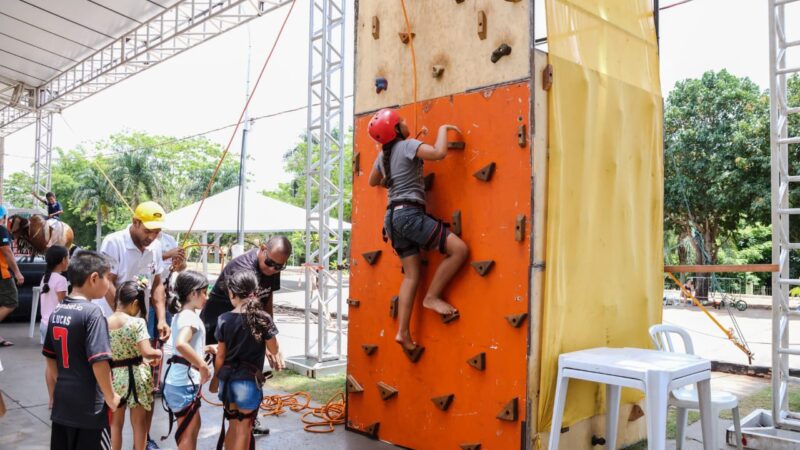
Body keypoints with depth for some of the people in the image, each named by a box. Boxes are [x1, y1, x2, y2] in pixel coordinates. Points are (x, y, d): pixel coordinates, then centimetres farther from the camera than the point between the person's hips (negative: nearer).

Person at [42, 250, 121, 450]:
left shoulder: (56, 312, 4)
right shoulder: (92, 312, -19)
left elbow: (50, 357, 13)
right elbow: (98, 361, -23)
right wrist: (110, 396, -11)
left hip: (62, 403, 7)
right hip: (89, 406, -7)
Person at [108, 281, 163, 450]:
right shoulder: (137, 322, -17)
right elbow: (147, 352, -24)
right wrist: (158, 353, -4)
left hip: (114, 376, 3)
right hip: (135, 375, -3)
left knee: (116, 423, 17)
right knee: (138, 423, 12)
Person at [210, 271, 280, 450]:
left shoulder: (224, 319, -5)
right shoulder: (263, 318, -11)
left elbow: (220, 356, 1)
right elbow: (273, 350, -1)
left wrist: (216, 378, 16)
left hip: (227, 380, 3)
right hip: (249, 381, -3)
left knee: (234, 426, 22)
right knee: (244, 428, 11)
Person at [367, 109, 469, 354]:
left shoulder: (382, 155, 18)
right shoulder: (407, 145, -8)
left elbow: (373, 181, 33)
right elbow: (439, 152, -21)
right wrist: (443, 128, -4)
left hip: (394, 216, 9)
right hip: (409, 214, -9)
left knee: (412, 275, 9)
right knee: (459, 249, -11)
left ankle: (403, 332, 5)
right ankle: (431, 297, -2)